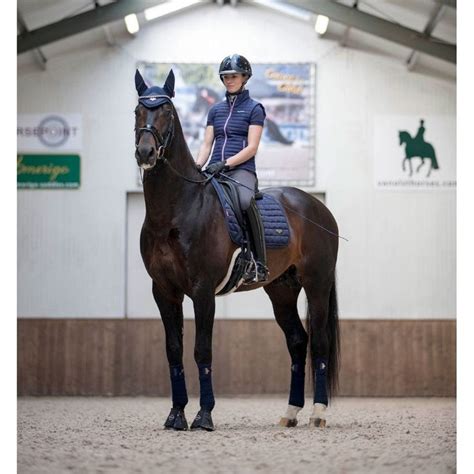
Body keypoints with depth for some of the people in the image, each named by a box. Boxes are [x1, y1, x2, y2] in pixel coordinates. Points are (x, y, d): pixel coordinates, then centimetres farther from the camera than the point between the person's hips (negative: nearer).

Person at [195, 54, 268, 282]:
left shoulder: (254, 108, 5)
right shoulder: (216, 109, 20)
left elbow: (252, 147, -5)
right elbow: (207, 144, 16)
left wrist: (225, 163, -17)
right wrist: (197, 166, -4)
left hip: (241, 169, -6)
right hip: (215, 171, 6)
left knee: (245, 201, -38)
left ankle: (259, 263, -34)